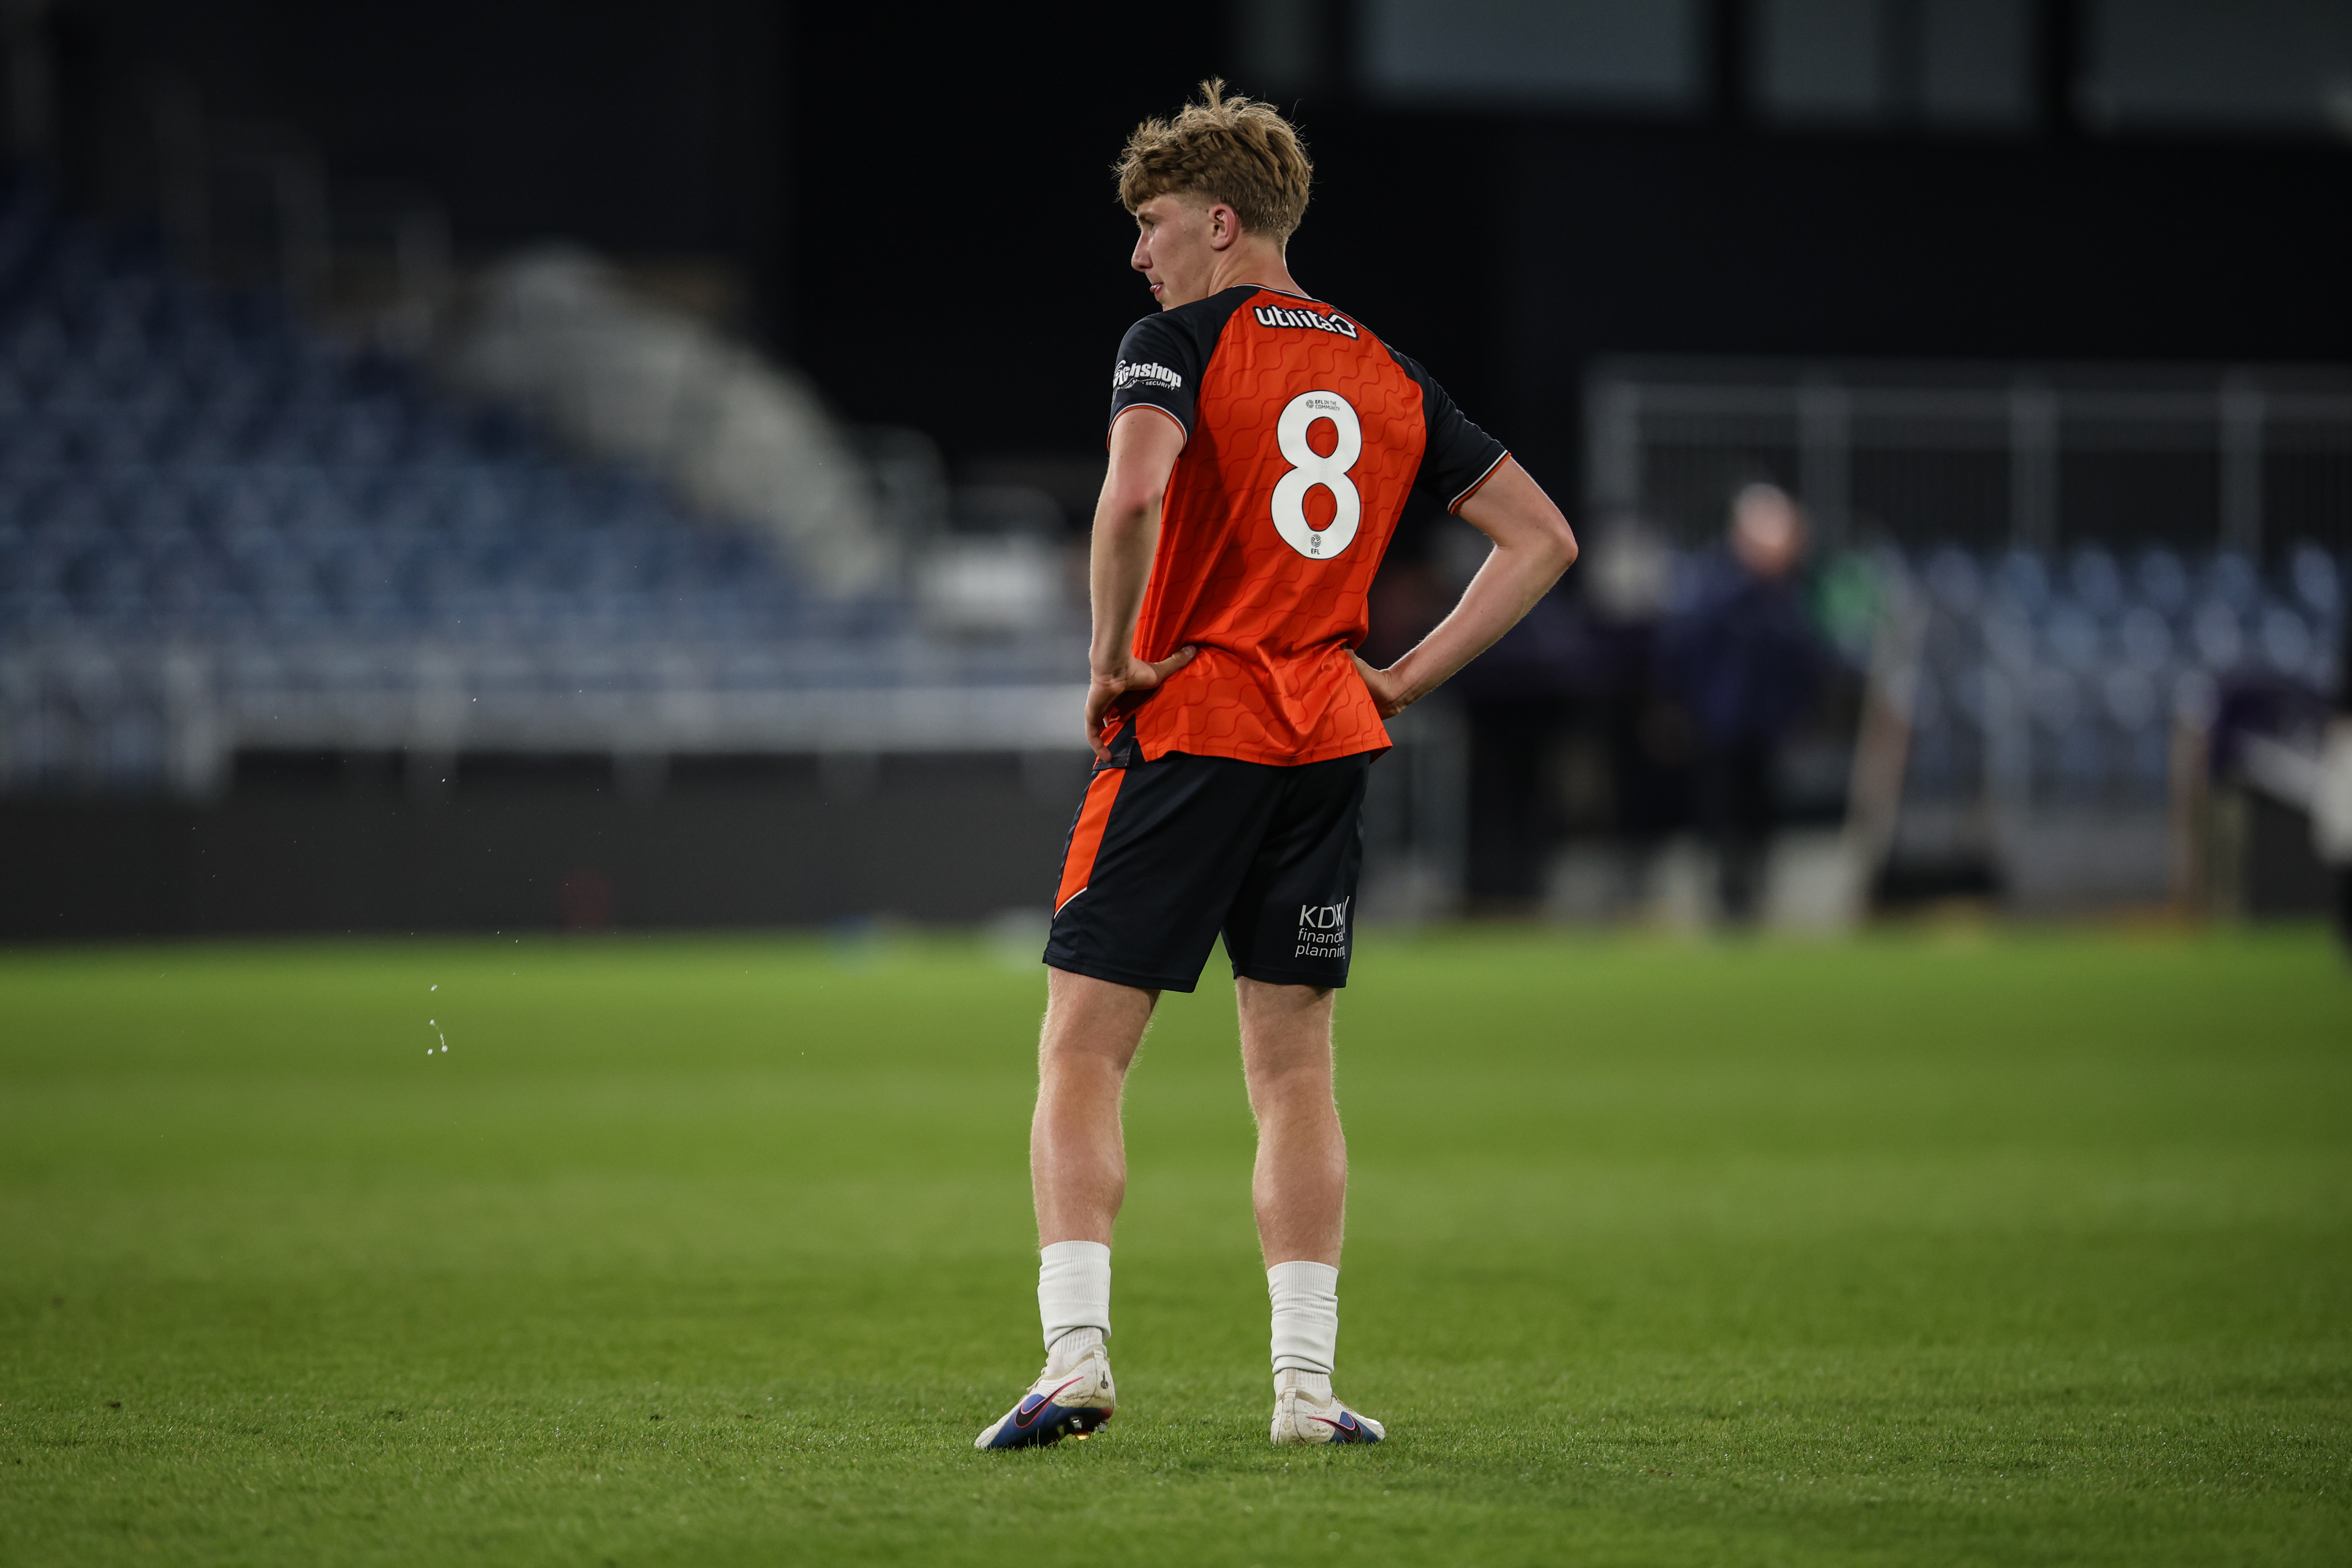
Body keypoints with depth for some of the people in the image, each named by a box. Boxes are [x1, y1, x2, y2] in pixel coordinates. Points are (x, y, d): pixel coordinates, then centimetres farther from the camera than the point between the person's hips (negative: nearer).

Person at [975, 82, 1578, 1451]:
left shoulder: (1180, 343, -4)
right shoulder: (1388, 374, 14)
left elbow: (1134, 491, -25)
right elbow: (1542, 539, 14)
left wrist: (1112, 659, -11)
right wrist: (1404, 678, 11)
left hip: (1190, 725, -5)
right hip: (1331, 737, 5)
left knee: (1083, 1054, -1)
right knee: (1295, 1070, 10)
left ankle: (1077, 1354, -12)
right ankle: (1308, 1381, 5)